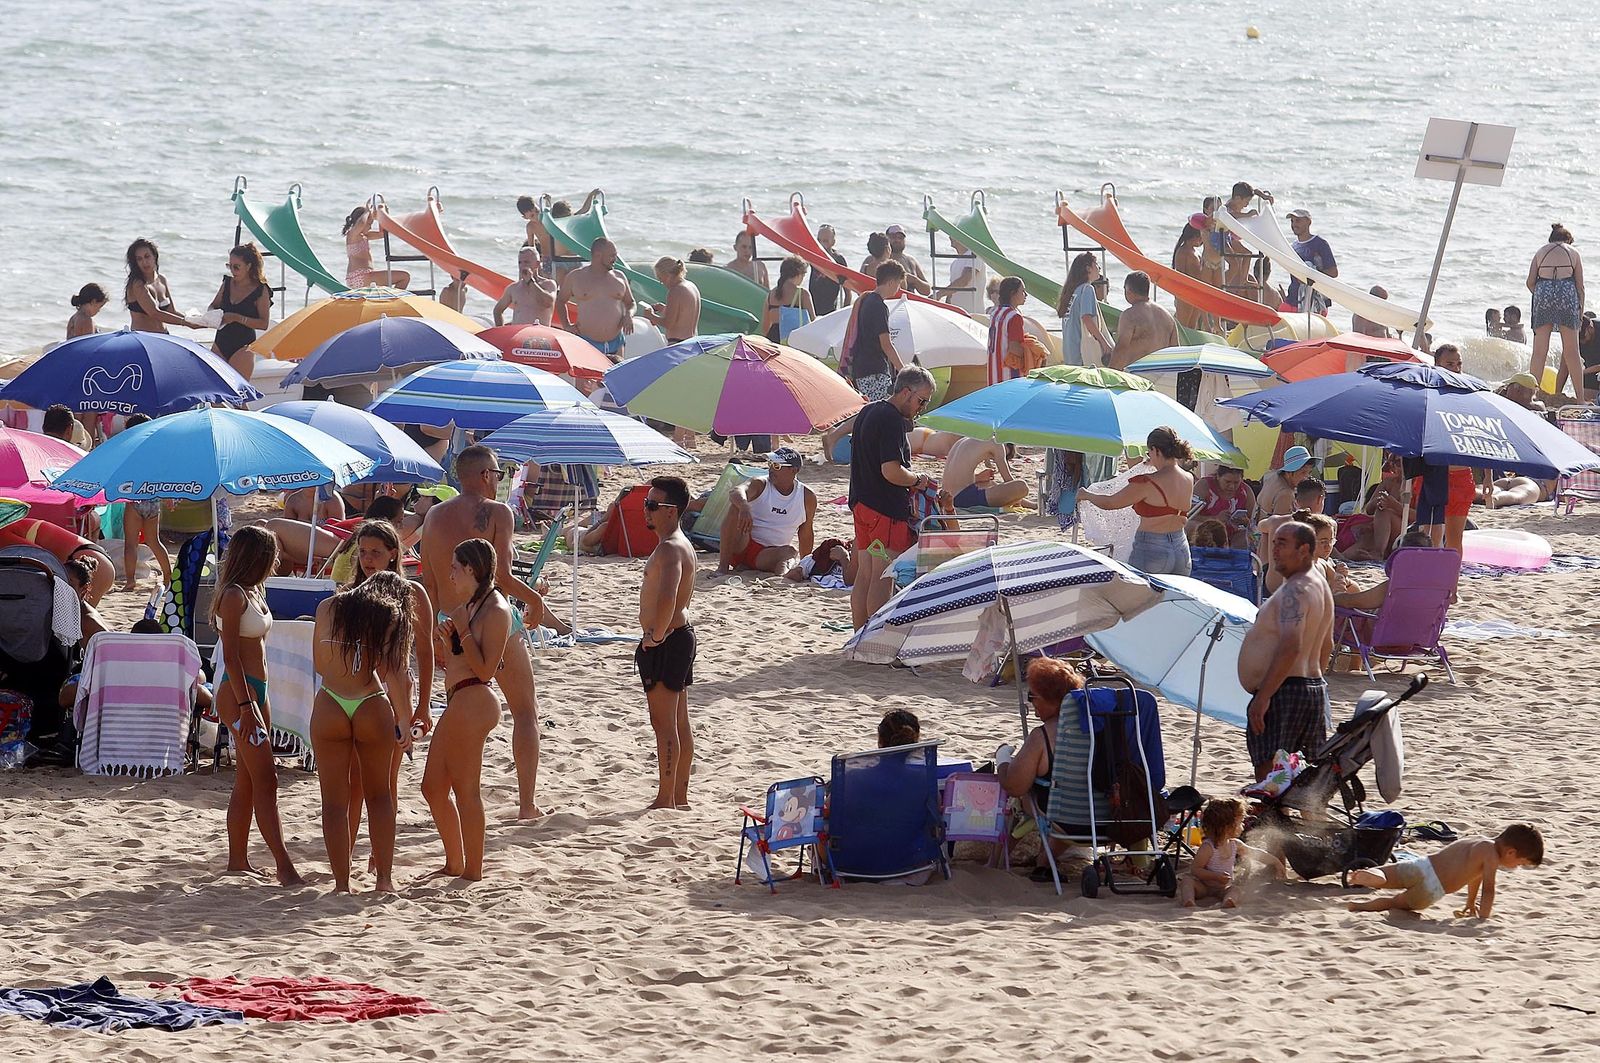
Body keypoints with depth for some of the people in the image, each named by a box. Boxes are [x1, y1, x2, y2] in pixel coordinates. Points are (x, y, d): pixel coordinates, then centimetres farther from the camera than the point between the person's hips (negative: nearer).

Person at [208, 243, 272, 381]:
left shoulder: (260, 291, -8)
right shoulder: (228, 283, 8)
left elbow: (264, 323, -11)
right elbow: (214, 306, 20)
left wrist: (237, 318, -20)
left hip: (243, 345, -6)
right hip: (220, 343, 6)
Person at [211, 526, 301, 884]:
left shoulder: (253, 593, 14)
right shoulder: (234, 595, -14)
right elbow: (231, 655, -18)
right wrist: (245, 705, -22)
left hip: (255, 692, 10)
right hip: (238, 694, -10)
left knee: (248, 782, 11)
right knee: (266, 779, -12)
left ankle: (238, 859, 16)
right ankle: (284, 865, -16)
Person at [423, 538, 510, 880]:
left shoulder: (496, 610, -12)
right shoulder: (472, 606, 18)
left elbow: (485, 669, -18)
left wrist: (462, 631, -18)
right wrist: (446, 638, 4)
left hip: (472, 703, -11)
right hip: (458, 702, 11)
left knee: (465, 789, -6)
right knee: (433, 787, 15)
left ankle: (472, 872, 0)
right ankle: (455, 864, 25)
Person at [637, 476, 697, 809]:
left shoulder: (670, 549, -21)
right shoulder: (679, 544, 13)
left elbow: (667, 597, -38)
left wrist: (657, 634, -25)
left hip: (665, 642, -11)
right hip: (680, 634, 11)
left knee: (663, 723, -5)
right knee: (679, 723, 15)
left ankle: (665, 800, -2)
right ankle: (680, 797, 21)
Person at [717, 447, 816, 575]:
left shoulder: (808, 497, 1)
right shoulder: (760, 485, -7)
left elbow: (806, 534, 14)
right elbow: (735, 492, -30)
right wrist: (744, 506, -53)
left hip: (768, 554, 0)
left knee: (789, 552, -36)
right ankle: (723, 566, -29)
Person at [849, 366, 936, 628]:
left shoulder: (867, 412, 14)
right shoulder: (892, 420, -18)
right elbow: (891, 471, -25)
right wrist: (917, 480, -6)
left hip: (861, 505, 10)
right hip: (887, 508, -10)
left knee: (864, 575, 13)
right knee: (883, 578, -5)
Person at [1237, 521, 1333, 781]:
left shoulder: (1296, 590, -15)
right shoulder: (1320, 585, 17)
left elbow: (1291, 646, -26)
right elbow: (1325, 645, 26)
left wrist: (1263, 696, -28)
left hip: (1284, 691, -11)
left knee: (1268, 772, -14)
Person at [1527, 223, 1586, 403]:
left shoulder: (1541, 252, 16)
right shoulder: (1573, 253, 13)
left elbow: (1530, 282, 7)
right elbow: (1580, 285, 7)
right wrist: (1581, 308, 15)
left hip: (1543, 292, 1)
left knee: (1539, 351, 3)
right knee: (1571, 351, 3)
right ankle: (1580, 398, 3)